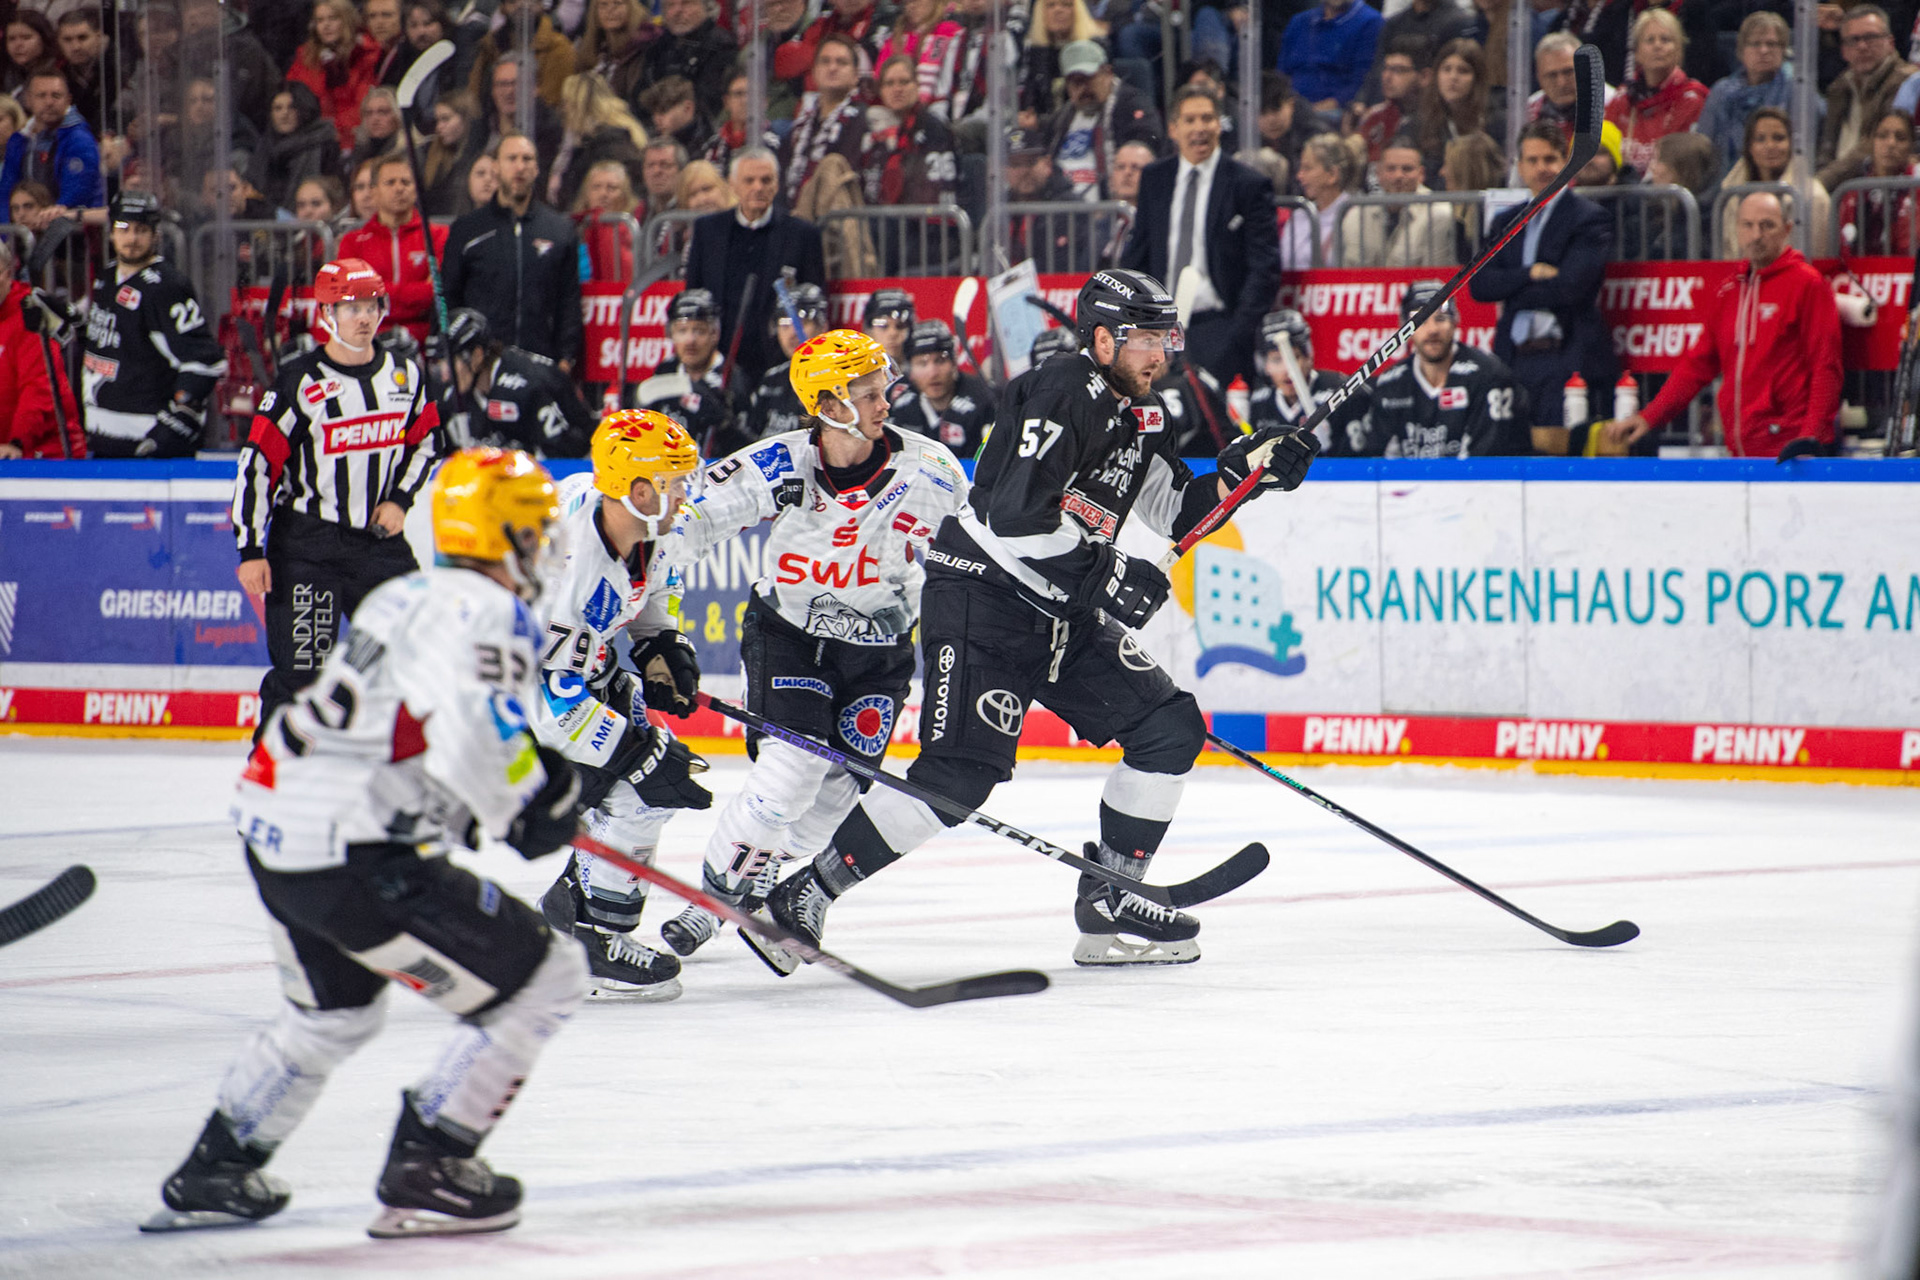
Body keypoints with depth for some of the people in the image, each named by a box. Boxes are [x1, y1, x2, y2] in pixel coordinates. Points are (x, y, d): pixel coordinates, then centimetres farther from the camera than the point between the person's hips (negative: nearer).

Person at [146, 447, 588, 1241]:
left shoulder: (407, 598, 17)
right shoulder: (486, 611, -12)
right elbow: (478, 737, -28)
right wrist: (531, 806, -10)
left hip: (274, 833, 10)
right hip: (358, 856, -10)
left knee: (332, 1012, 34)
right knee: (544, 981, 1)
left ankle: (211, 1176, 39)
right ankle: (424, 1173, 2)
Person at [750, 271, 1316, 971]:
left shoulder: (1133, 416, 14)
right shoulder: (1062, 394, -16)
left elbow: (1178, 511, 19)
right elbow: (1016, 514, -26)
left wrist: (1246, 467, 5)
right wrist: (1108, 574, -22)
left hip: (1063, 611, 9)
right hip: (980, 597, -9)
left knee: (1172, 727, 3)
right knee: (961, 773, -18)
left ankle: (1108, 899, 10)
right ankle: (802, 894, -9)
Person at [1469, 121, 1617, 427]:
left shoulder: (1590, 219, 0)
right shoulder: (1506, 222, 18)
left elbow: (1568, 288, -12)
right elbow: (1479, 283, 5)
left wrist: (1509, 296, -1)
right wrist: (1531, 273, -11)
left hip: (1568, 362, -5)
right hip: (1514, 362, 5)